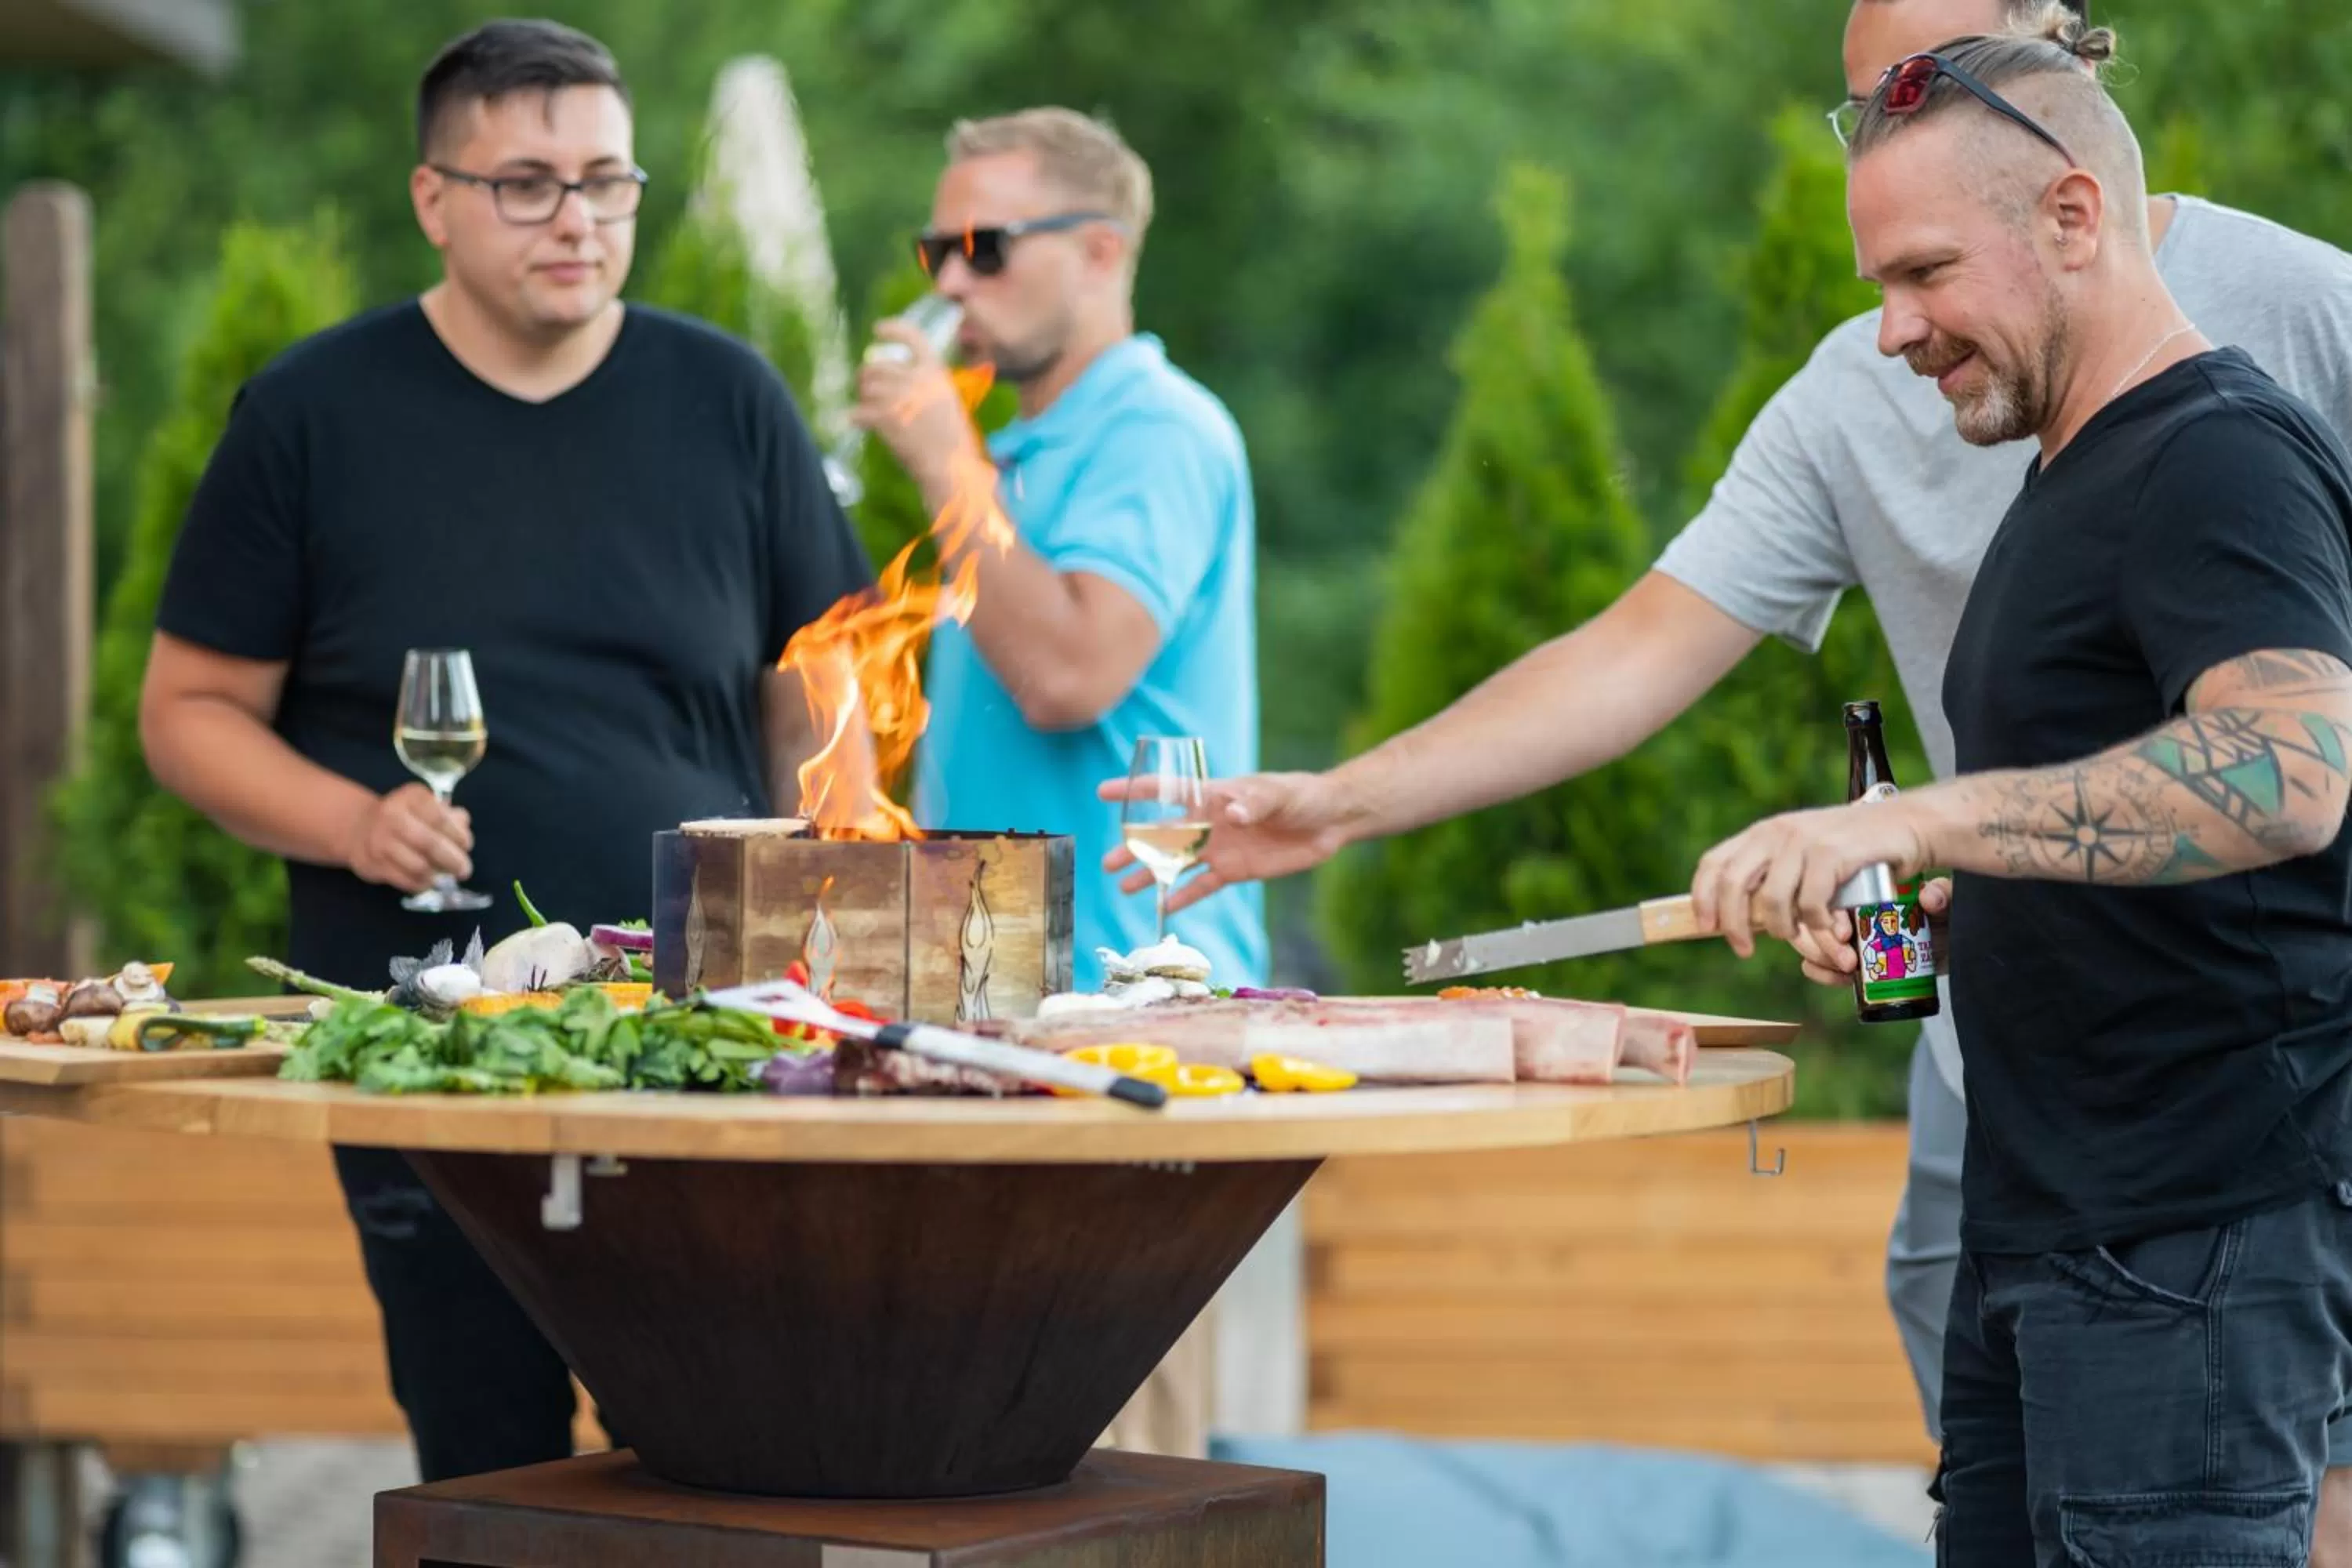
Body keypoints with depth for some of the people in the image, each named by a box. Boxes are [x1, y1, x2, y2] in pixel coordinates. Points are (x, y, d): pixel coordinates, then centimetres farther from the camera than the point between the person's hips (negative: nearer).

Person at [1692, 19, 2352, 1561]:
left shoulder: (2228, 456, -13)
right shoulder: (2075, 475, 20)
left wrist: (1918, 820, -33)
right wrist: (1938, 902, 16)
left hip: (2202, 1236, -10)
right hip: (2043, 1230, 10)